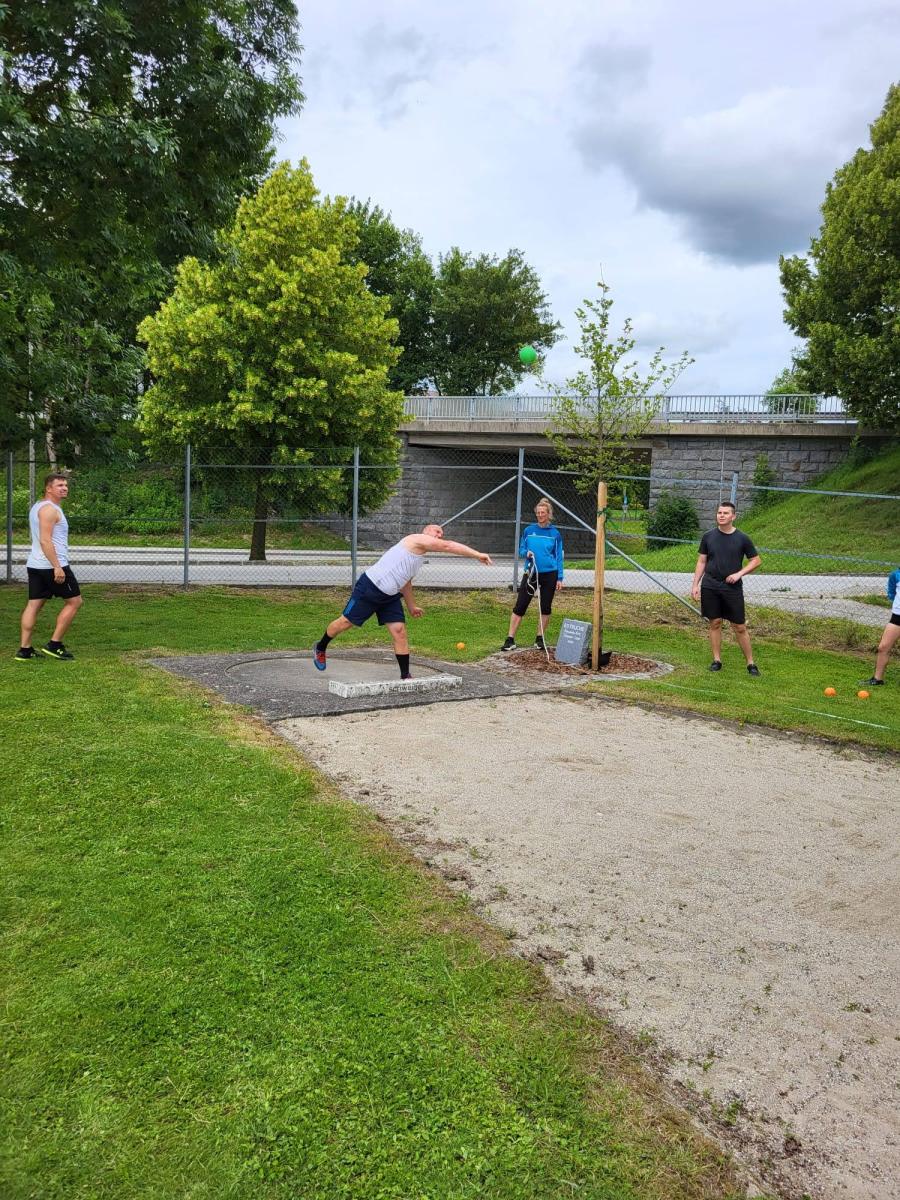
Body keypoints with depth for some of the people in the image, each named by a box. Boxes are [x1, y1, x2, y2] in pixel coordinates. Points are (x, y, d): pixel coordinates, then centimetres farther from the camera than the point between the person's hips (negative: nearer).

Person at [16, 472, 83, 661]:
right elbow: (45, 541, -22)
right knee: (74, 601, 1)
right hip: (52, 566, -10)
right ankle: (54, 645, 1)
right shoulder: (49, 509, -14)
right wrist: (57, 567, -25)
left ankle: (25, 650, 7)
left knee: (33, 605, 7)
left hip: (35, 565, 10)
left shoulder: (38, 506, 19)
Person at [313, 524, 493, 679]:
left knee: (399, 632, -4)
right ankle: (320, 649, 29)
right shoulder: (418, 539, -12)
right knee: (345, 622, 5)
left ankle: (405, 676, 1)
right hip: (369, 588, -9)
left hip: (389, 597, 9)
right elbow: (448, 546, -23)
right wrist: (478, 554, -24)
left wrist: (411, 606, 31)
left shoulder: (418, 558, 15)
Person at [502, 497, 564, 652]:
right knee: (520, 606, -4)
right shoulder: (528, 530, 3)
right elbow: (521, 550, 9)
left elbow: (559, 556, 3)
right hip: (531, 573, 0)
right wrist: (527, 553, -14)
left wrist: (559, 578, -1)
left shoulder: (555, 533, 1)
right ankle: (510, 639, -2)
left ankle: (540, 639, 20)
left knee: (545, 607, 7)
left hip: (549, 574, 0)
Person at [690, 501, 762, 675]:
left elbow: (756, 560, 6)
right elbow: (701, 562, 9)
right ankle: (716, 660, 15)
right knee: (715, 623, 5)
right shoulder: (708, 536, 4)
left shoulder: (742, 538, -1)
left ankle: (750, 663, 8)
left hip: (733, 588, -1)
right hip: (710, 588, 2)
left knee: (740, 627, 0)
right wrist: (695, 584, 2)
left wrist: (739, 573, -8)